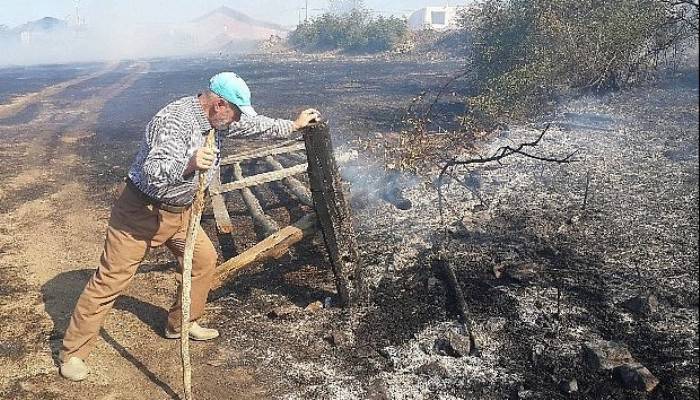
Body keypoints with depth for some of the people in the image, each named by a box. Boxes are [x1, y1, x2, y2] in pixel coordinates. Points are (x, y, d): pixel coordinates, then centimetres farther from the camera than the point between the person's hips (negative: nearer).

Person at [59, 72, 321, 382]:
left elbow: (252, 124, 14)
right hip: (142, 212, -8)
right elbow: (153, 173, -39)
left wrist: (292, 126, 19)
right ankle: (72, 353, 11)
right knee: (110, 281, -2)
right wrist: (188, 165, -56)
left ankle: (181, 324, 31)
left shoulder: (216, 118, -1)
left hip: (180, 212, 8)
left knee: (204, 260, 12)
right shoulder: (174, 121, -29)